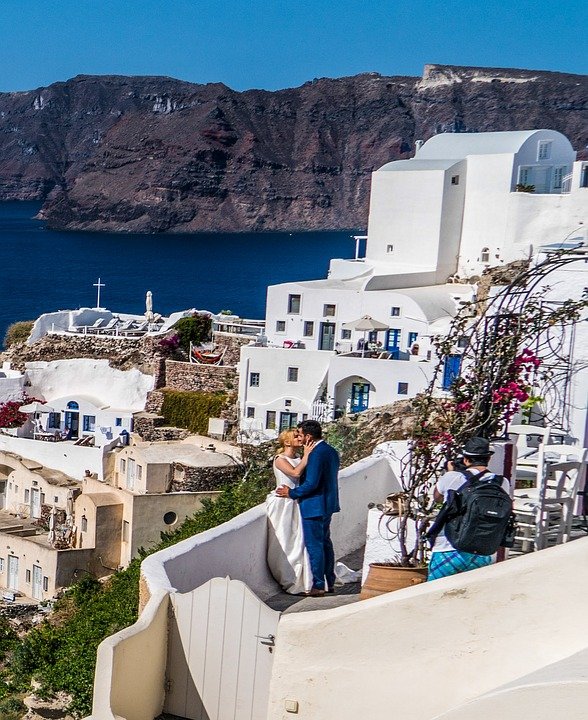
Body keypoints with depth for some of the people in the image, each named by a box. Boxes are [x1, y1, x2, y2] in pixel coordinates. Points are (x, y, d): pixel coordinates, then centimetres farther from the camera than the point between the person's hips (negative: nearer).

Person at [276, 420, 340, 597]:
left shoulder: (316, 454, -22)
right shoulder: (331, 451, 8)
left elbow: (311, 483, -24)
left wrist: (291, 493, -11)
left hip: (314, 507, -10)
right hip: (328, 503, 10)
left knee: (314, 545, -2)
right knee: (325, 543, 18)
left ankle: (318, 586, 2)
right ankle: (330, 582, 24)